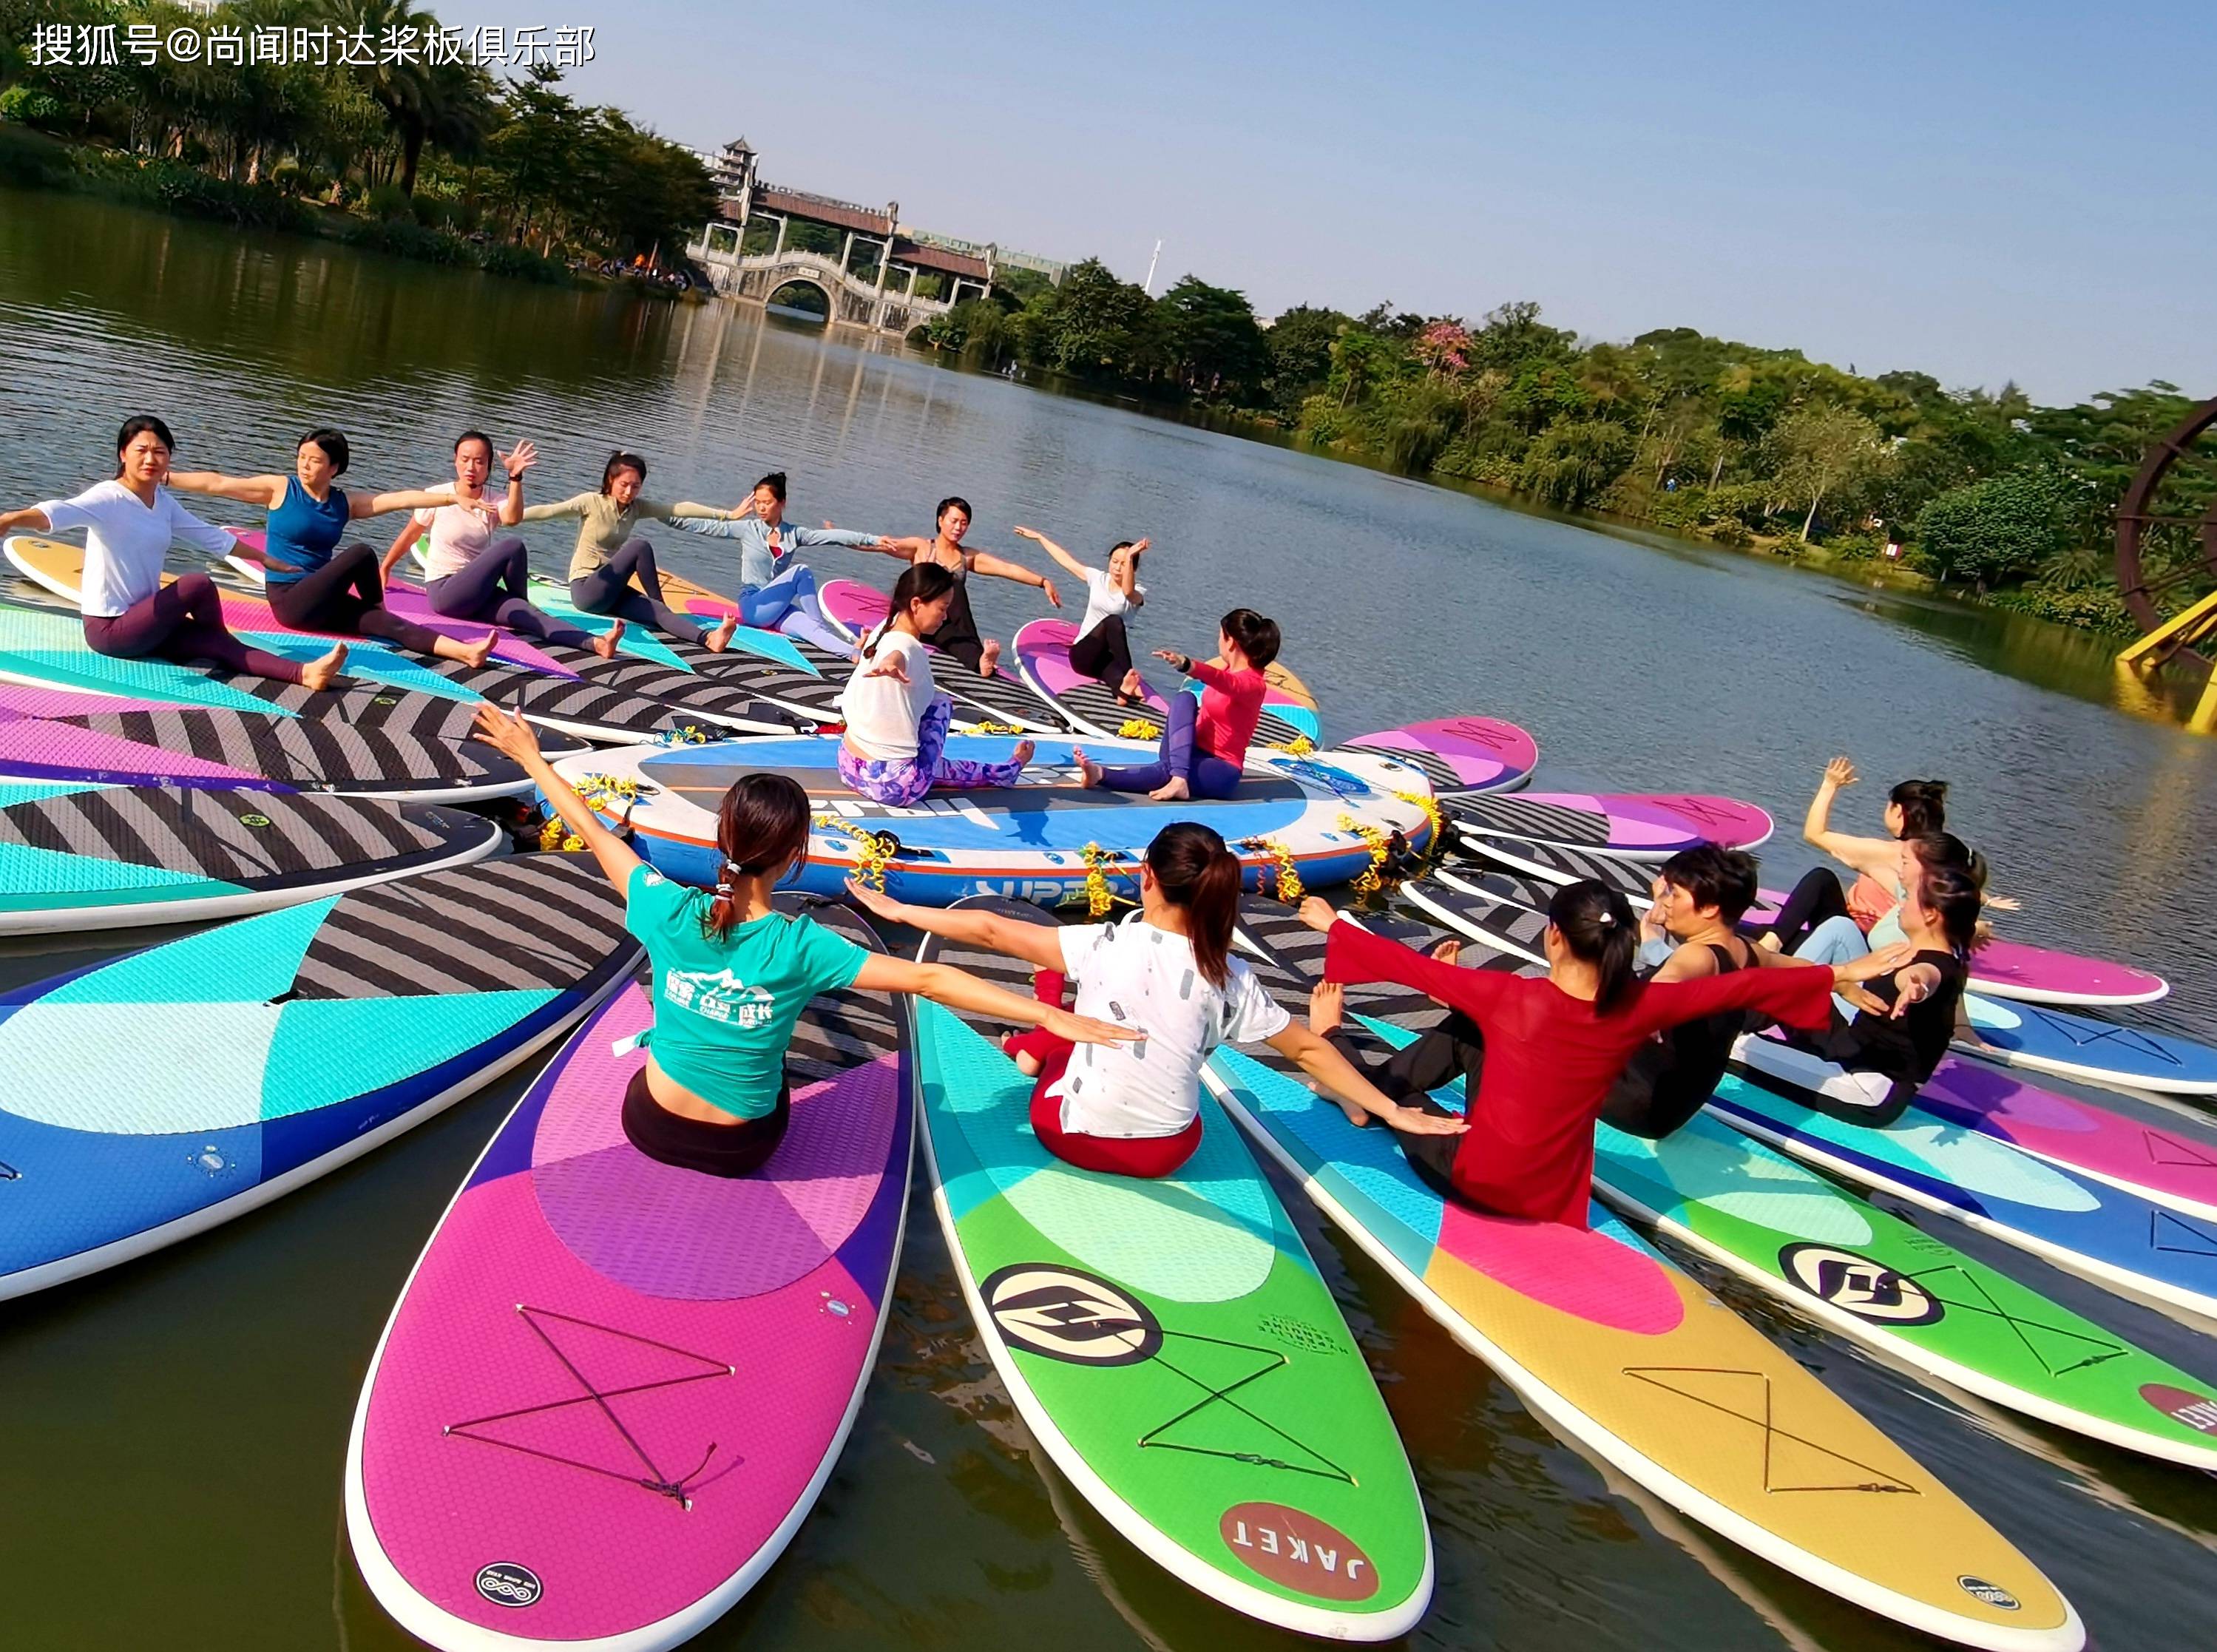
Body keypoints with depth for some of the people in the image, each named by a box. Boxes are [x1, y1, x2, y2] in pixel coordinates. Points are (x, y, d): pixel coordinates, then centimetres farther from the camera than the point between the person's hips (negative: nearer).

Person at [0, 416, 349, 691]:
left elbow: (212, 537, 20)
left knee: (217, 642, -14)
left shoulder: (164, 502, 7)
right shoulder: (108, 498, -17)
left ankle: (304, 674, -31)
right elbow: (61, 512, -36)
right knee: (198, 584, -17)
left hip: (141, 621, 7)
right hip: (107, 629, -7)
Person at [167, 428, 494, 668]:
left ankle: (465, 651, -35)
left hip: (322, 600, 4)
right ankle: (377, 607, 4)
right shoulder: (280, 489, -4)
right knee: (361, 553, -22)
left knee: (386, 623, -18)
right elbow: (217, 483, -7)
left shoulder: (346, 502, 7)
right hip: (289, 600, -4)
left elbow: (400, 499, 2)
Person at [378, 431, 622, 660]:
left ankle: (596, 643, -49)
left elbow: (513, 518, -23)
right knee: (513, 546, -26)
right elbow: (409, 535, 11)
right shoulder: (437, 496, -4)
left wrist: (515, 477, -33)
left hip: (478, 593, 4)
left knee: (525, 615, -28)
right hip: (444, 592, -3)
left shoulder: (494, 503, 3)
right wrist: (384, 568, 20)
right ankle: (522, 605, -4)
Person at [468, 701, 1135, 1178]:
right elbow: (928, 979, -30)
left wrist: (531, 759, 7)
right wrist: (1051, 1015, -31)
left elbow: (595, 833, -7)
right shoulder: (800, 948, -26)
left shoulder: (671, 913, -22)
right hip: (741, 1149, -2)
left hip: (651, 1125, 2)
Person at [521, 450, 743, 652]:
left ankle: (708, 639, -52)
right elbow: (546, 511, -17)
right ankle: (661, 603, -15)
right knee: (639, 547, -26)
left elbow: (679, 509, -3)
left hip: (611, 590, 5)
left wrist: (728, 515, -9)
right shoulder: (591, 502, -9)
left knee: (657, 612, -26)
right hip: (585, 589, -5)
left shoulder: (637, 508, 5)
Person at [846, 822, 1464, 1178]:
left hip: (1073, 1136, -2)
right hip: (1167, 1154, 2)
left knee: (1054, 969, 14)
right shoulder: (1231, 980, -13)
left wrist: (898, 911, -7)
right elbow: (1308, 1050, -5)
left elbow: (991, 930, -19)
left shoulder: (1106, 946, -22)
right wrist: (1392, 1112, 6)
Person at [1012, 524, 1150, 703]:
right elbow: (1067, 560, 17)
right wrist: (1039, 537, 23)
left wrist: (1130, 557, -42)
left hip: (1112, 656, -1)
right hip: (1083, 654, 1)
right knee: (1113, 621, -32)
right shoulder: (1098, 579, 8)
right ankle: (1126, 680, -47)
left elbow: (1128, 592, -28)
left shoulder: (1138, 593, -2)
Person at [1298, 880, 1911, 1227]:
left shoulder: (1509, 996, -22)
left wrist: (1334, 924, 1)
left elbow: (1411, 966, -13)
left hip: (1475, 1181, -3)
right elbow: (1741, 988, -3)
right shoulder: (1638, 1010, -14)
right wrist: (1843, 972, 8)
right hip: (1547, 1201, 4)